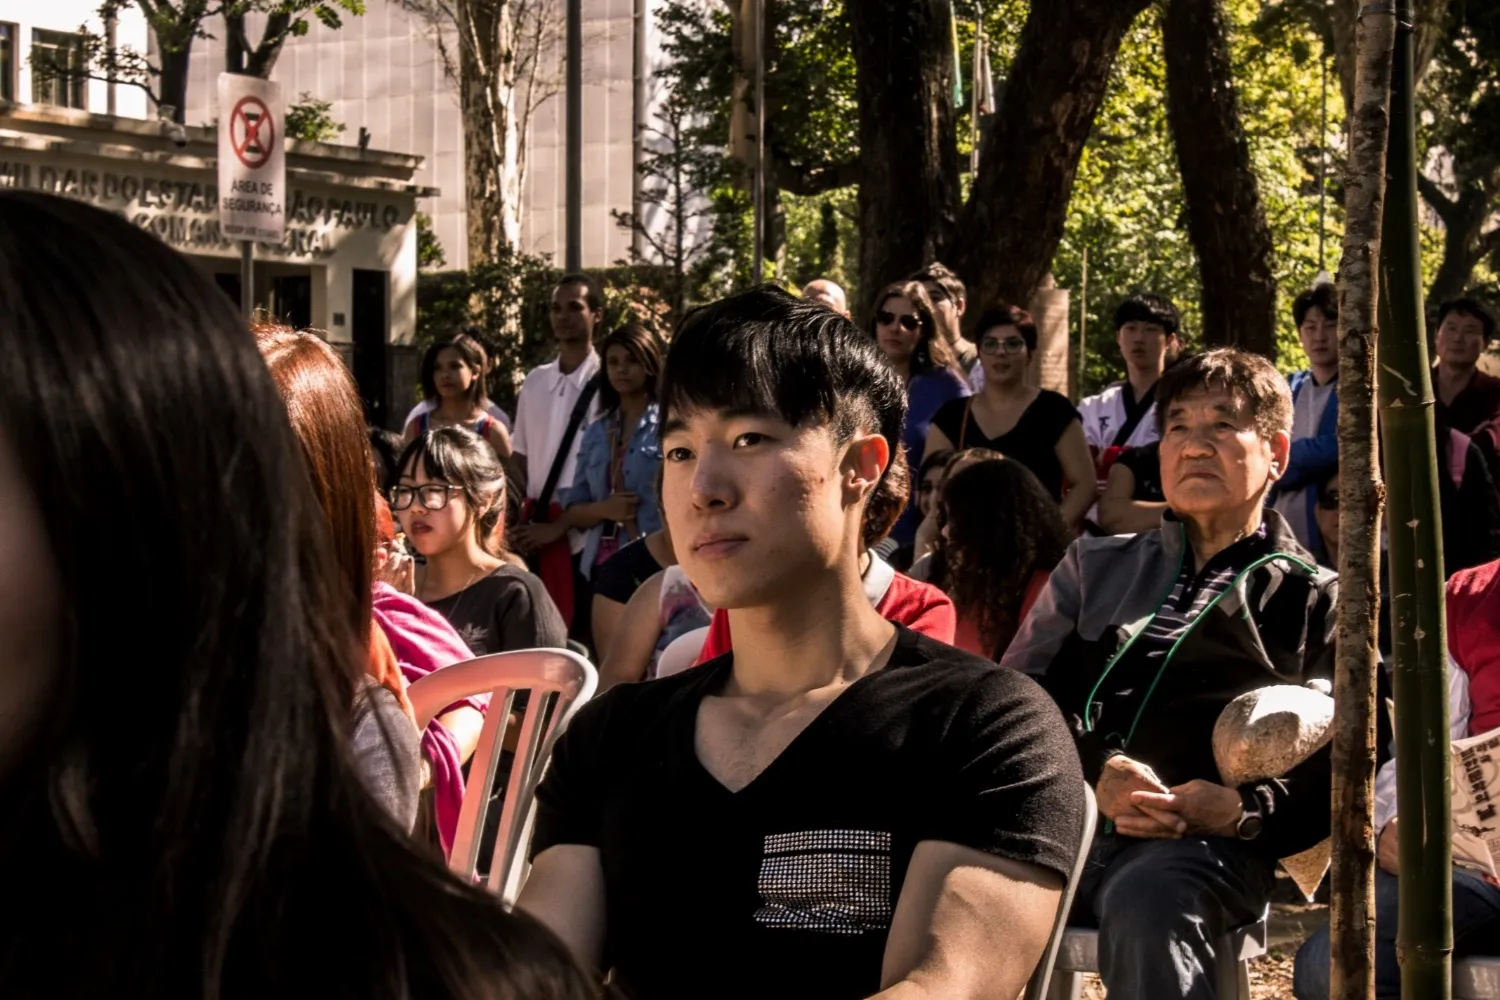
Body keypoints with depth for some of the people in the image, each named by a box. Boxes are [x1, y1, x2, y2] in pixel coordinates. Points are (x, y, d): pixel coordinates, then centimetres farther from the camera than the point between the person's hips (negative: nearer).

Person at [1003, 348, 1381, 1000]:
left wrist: (1242, 811, -12)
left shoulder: (1317, 601, 20)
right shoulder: (1095, 566, 29)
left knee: (1146, 899, -39)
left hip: (1206, 843, -2)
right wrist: (1094, 769, -7)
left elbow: (1341, 769, 9)